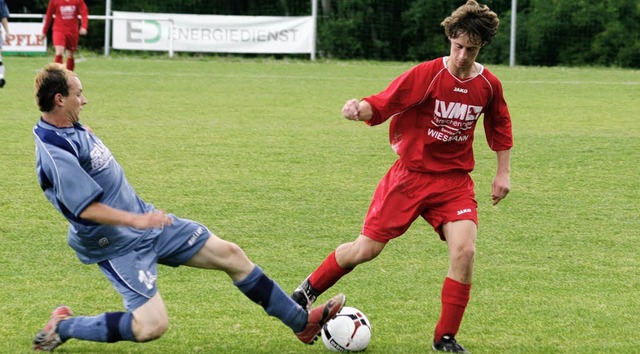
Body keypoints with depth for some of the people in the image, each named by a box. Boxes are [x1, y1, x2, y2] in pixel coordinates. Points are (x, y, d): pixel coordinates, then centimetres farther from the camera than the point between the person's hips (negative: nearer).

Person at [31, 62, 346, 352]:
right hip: (118, 246, -10)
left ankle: (302, 322, 18)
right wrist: (136, 221, -35)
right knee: (151, 326, -18)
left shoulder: (71, 129, 6)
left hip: (143, 219, 10)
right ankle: (62, 327, 4)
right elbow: (86, 208, -29)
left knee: (229, 254, 7)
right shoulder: (55, 152, -25)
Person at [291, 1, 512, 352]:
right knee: (366, 249, 0)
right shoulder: (426, 75, -16)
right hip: (410, 174, -2)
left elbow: (499, 126, 17)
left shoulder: (489, 85, -2)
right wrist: (360, 108, -39)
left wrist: (503, 171, 15)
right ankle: (308, 290, 27)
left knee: (464, 249, -19)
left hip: (454, 181, 3)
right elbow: (381, 105, -17)